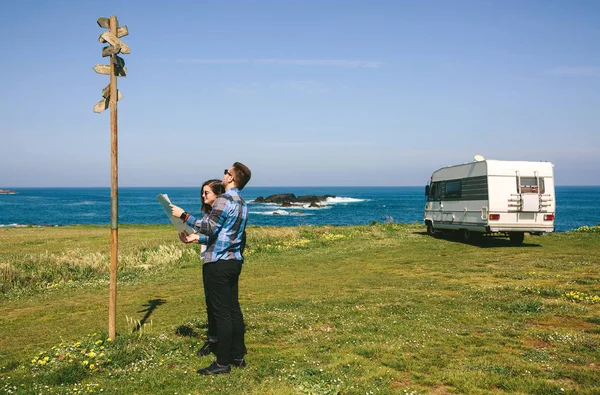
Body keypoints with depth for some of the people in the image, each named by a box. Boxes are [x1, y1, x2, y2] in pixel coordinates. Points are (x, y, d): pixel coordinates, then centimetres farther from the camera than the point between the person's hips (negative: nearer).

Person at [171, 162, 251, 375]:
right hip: (234, 261, 9)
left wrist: (184, 215, -12)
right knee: (234, 309, 13)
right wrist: (195, 237, 23)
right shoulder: (242, 203, 15)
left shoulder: (224, 199, -14)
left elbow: (210, 227, -18)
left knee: (222, 313, -4)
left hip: (219, 262, -9)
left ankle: (223, 362, 2)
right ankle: (238, 356, 20)